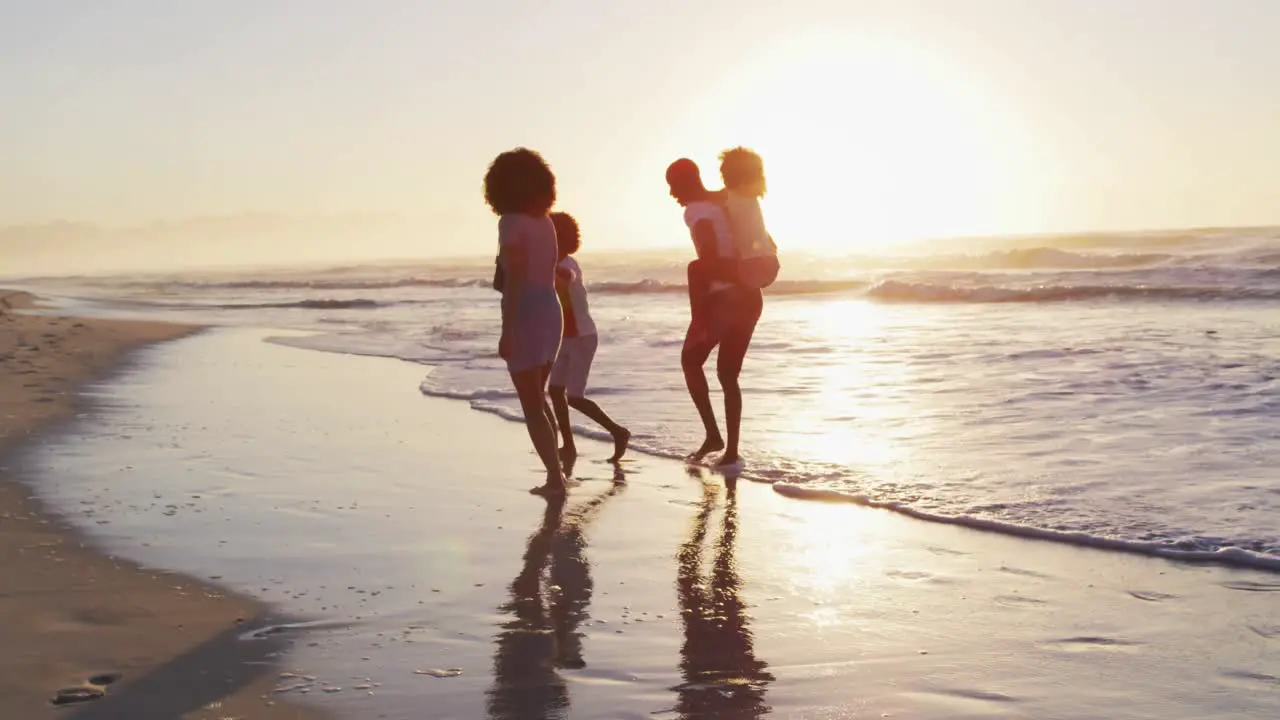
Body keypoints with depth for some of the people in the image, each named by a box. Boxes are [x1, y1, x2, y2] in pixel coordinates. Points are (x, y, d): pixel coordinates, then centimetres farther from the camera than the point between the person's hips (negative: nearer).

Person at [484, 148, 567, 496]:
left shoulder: (511, 222, -12)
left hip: (525, 317, -8)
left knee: (531, 406, 1)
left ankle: (555, 478, -2)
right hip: (551, 313, 8)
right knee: (537, 398, 23)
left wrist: (506, 332, -20)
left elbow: (514, 279, -19)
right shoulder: (545, 223, 11)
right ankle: (555, 469, 27)